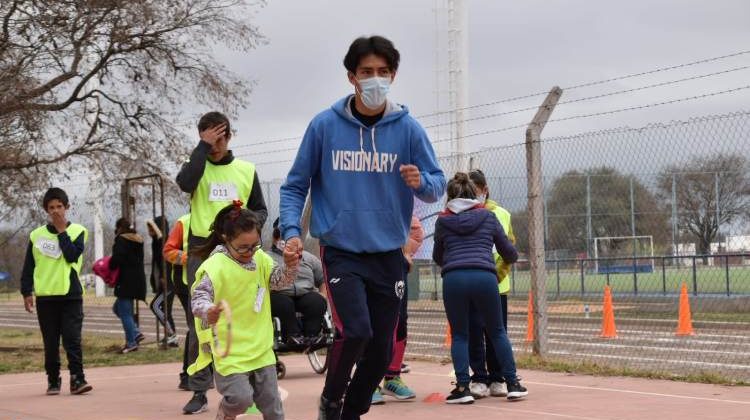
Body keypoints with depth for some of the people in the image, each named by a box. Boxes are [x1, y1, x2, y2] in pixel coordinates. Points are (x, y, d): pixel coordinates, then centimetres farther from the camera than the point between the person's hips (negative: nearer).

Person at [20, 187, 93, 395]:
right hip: (45, 296, 2)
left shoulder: (78, 231, 3)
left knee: (72, 339, -7)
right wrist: (26, 292, 4)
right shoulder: (36, 235, 8)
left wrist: (62, 231, -8)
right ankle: (53, 380, 14)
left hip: (71, 295, -2)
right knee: (50, 343, 6)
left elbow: (72, 255, -13)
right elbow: (28, 267, 11)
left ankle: (77, 379, -6)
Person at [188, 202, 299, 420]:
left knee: (271, 402, 9)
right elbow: (199, 297, -23)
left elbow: (279, 281, 6)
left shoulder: (260, 258, 4)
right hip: (229, 351, -6)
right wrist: (208, 311, -45)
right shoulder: (215, 266, -16)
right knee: (241, 397, -14)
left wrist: (290, 266, -15)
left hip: (261, 348, 6)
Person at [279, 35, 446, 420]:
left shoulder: (408, 129, -2)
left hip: (388, 255, 3)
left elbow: (438, 185, 1)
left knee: (380, 351, 7)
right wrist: (292, 230, -11)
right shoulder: (324, 126, -4)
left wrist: (422, 182, -22)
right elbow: (295, 185, 3)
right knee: (355, 331, -21)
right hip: (341, 252, -2)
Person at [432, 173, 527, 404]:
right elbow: (509, 252, 23)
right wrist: (512, 257, 47)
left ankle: (463, 387, 2)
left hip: (453, 278, 0)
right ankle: (513, 384, 12)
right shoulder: (488, 217, 16)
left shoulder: (443, 221, 16)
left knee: (459, 335, 12)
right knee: (497, 332, 14)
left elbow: (437, 257, 28)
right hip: (484, 277, 0)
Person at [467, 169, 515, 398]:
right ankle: (479, 378, 6)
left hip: (496, 283, 2)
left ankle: (497, 379, 16)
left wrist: (500, 272, -7)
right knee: (474, 331, -3)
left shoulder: (501, 214, 5)